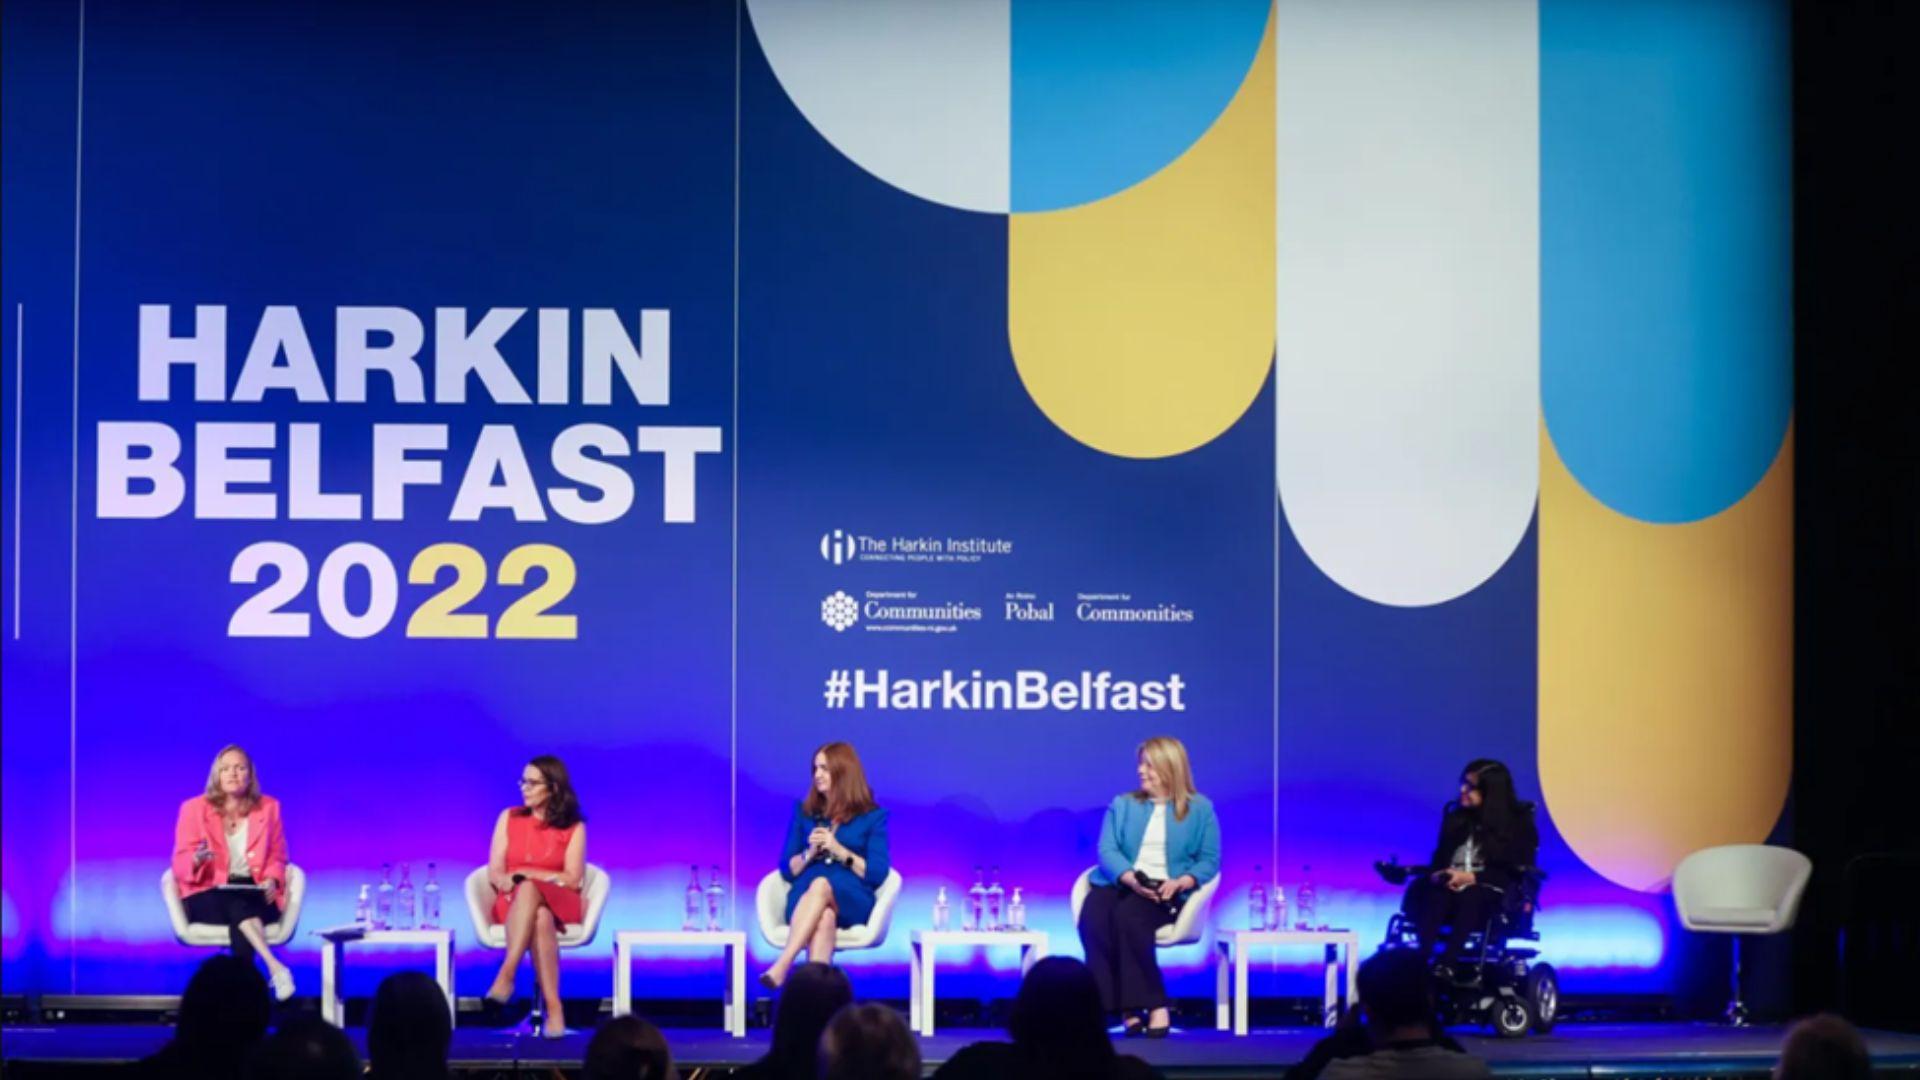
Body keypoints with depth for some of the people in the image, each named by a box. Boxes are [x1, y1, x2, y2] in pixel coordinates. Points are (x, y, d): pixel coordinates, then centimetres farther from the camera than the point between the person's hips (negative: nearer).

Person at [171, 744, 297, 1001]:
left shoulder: (268, 807, 14)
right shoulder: (194, 808, 7)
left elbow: (277, 855, 16)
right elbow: (180, 864, 2)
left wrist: (271, 879, -8)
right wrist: (197, 860, -24)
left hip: (254, 894, 2)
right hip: (208, 895, -2)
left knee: (240, 917, -38)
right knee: (236, 905, -39)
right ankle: (274, 967, -55)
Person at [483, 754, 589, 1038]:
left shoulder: (574, 828, 6)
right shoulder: (509, 818, 12)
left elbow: (572, 879, -3)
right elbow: (494, 873, 7)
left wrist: (524, 875, -9)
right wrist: (509, 882, -17)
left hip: (559, 905, -1)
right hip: (514, 903, 1)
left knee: (529, 890, -39)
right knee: (539, 918, -38)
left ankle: (506, 975, -50)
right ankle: (553, 1007, -51)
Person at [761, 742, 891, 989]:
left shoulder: (873, 817, 11)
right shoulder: (804, 813, 19)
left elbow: (877, 874, 1)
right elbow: (786, 869, 16)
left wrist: (839, 850, -9)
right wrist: (809, 853, -4)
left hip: (852, 902, -2)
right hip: (805, 898, 2)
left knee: (822, 885, -38)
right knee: (824, 917, -38)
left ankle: (782, 966, -53)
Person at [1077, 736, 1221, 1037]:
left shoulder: (1199, 809, 10)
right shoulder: (1122, 805, 18)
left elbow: (1209, 860, 3)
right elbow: (1107, 850, 3)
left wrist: (1180, 883, -17)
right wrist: (1130, 879, -17)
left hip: (1165, 893, -3)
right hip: (1121, 885, 3)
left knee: (1127, 915, -37)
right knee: (1092, 917, -33)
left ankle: (1156, 1006, -33)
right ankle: (1124, 1008, -33)